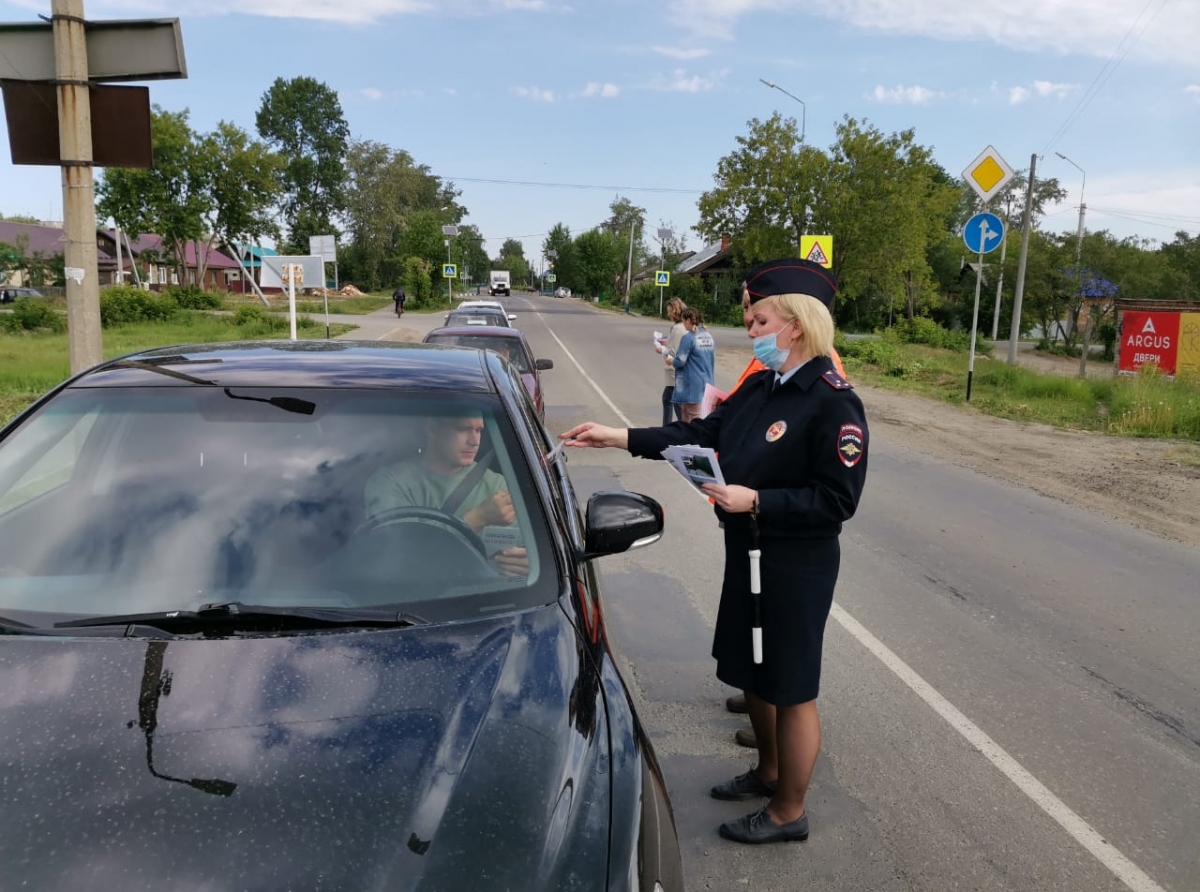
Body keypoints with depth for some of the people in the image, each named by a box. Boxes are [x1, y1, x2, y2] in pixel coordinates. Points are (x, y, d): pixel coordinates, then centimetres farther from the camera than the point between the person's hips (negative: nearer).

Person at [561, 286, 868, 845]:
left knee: (791, 687, 6)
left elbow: (839, 499, -21)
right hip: (748, 552, 8)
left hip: (797, 566, -8)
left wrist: (755, 499, -25)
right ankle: (768, 773, 44)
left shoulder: (833, 402, -19)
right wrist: (616, 437, 1)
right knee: (751, 672, 22)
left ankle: (789, 812, 25)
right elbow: (700, 434, 7)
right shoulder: (759, 387, 6)